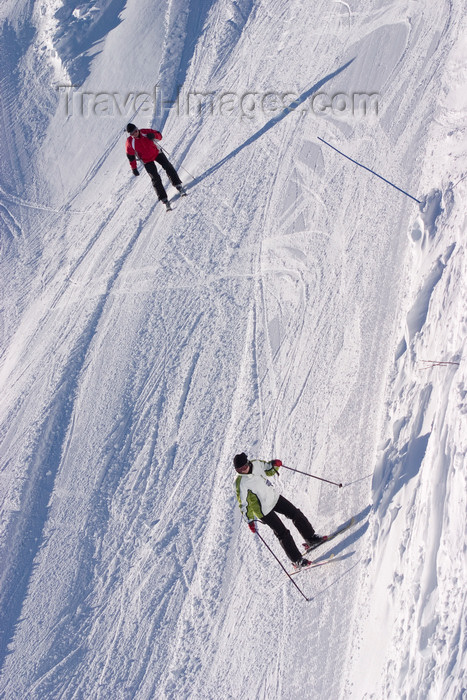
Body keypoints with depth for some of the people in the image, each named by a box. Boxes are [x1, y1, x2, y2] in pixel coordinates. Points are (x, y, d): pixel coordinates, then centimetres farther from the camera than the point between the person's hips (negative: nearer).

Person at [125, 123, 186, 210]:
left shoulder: (146, 132, -16)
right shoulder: (130, 142, -18)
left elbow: (159, 135, -8)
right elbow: (130, 156, -7)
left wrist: (153, 136, -31)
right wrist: (134, 168, -5)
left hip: (156, 153, 2)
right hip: (147, 161, -2)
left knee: (168, 167, -12)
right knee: (156, 179, -9)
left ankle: (178, 186, 2)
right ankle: (164, 200, -7)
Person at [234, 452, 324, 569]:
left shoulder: (256, 464, -13)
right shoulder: (241, 483, -27)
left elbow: (268, 470, 6)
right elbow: (243, 504, -20)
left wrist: (274, 465, -15)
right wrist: (250, 521, -20)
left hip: (274, 496, 6)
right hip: (264, 510, -6)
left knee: (296, 514, 12)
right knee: (283, 533, -2)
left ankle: (311, 539, 32)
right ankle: (297, 560, 13)